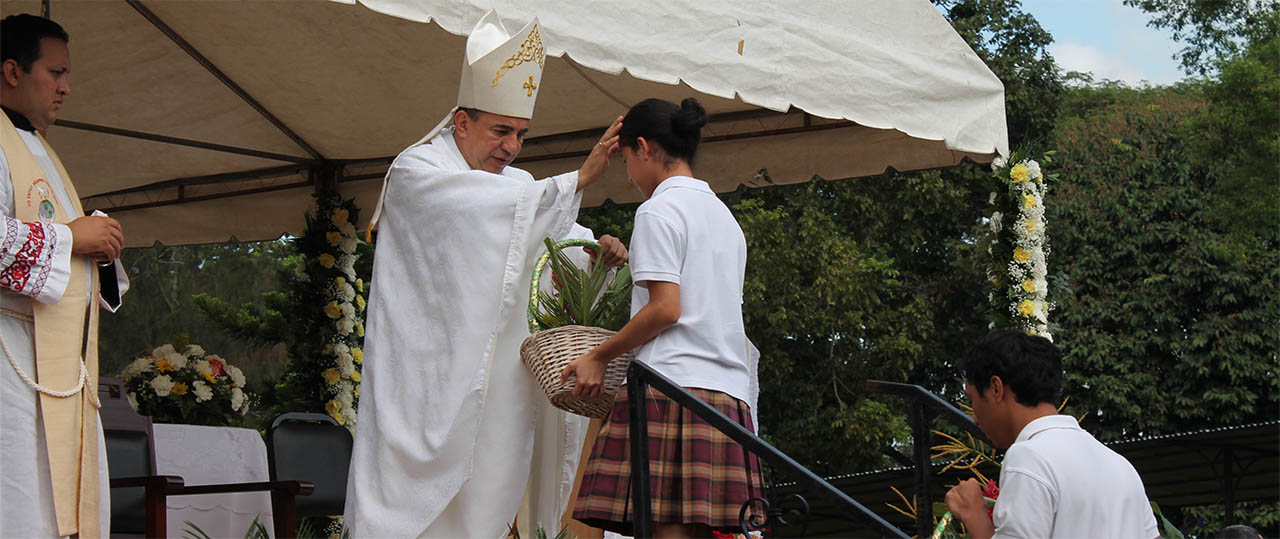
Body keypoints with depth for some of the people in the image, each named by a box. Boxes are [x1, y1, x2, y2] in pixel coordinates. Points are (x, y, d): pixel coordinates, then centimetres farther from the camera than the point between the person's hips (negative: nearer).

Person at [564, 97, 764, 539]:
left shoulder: (658, 210, -3)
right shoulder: (724, 216, 23)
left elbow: (665, 308, -11)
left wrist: (599, 356, -3)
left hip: (671, 388, -8)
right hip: (729, 391, 8)